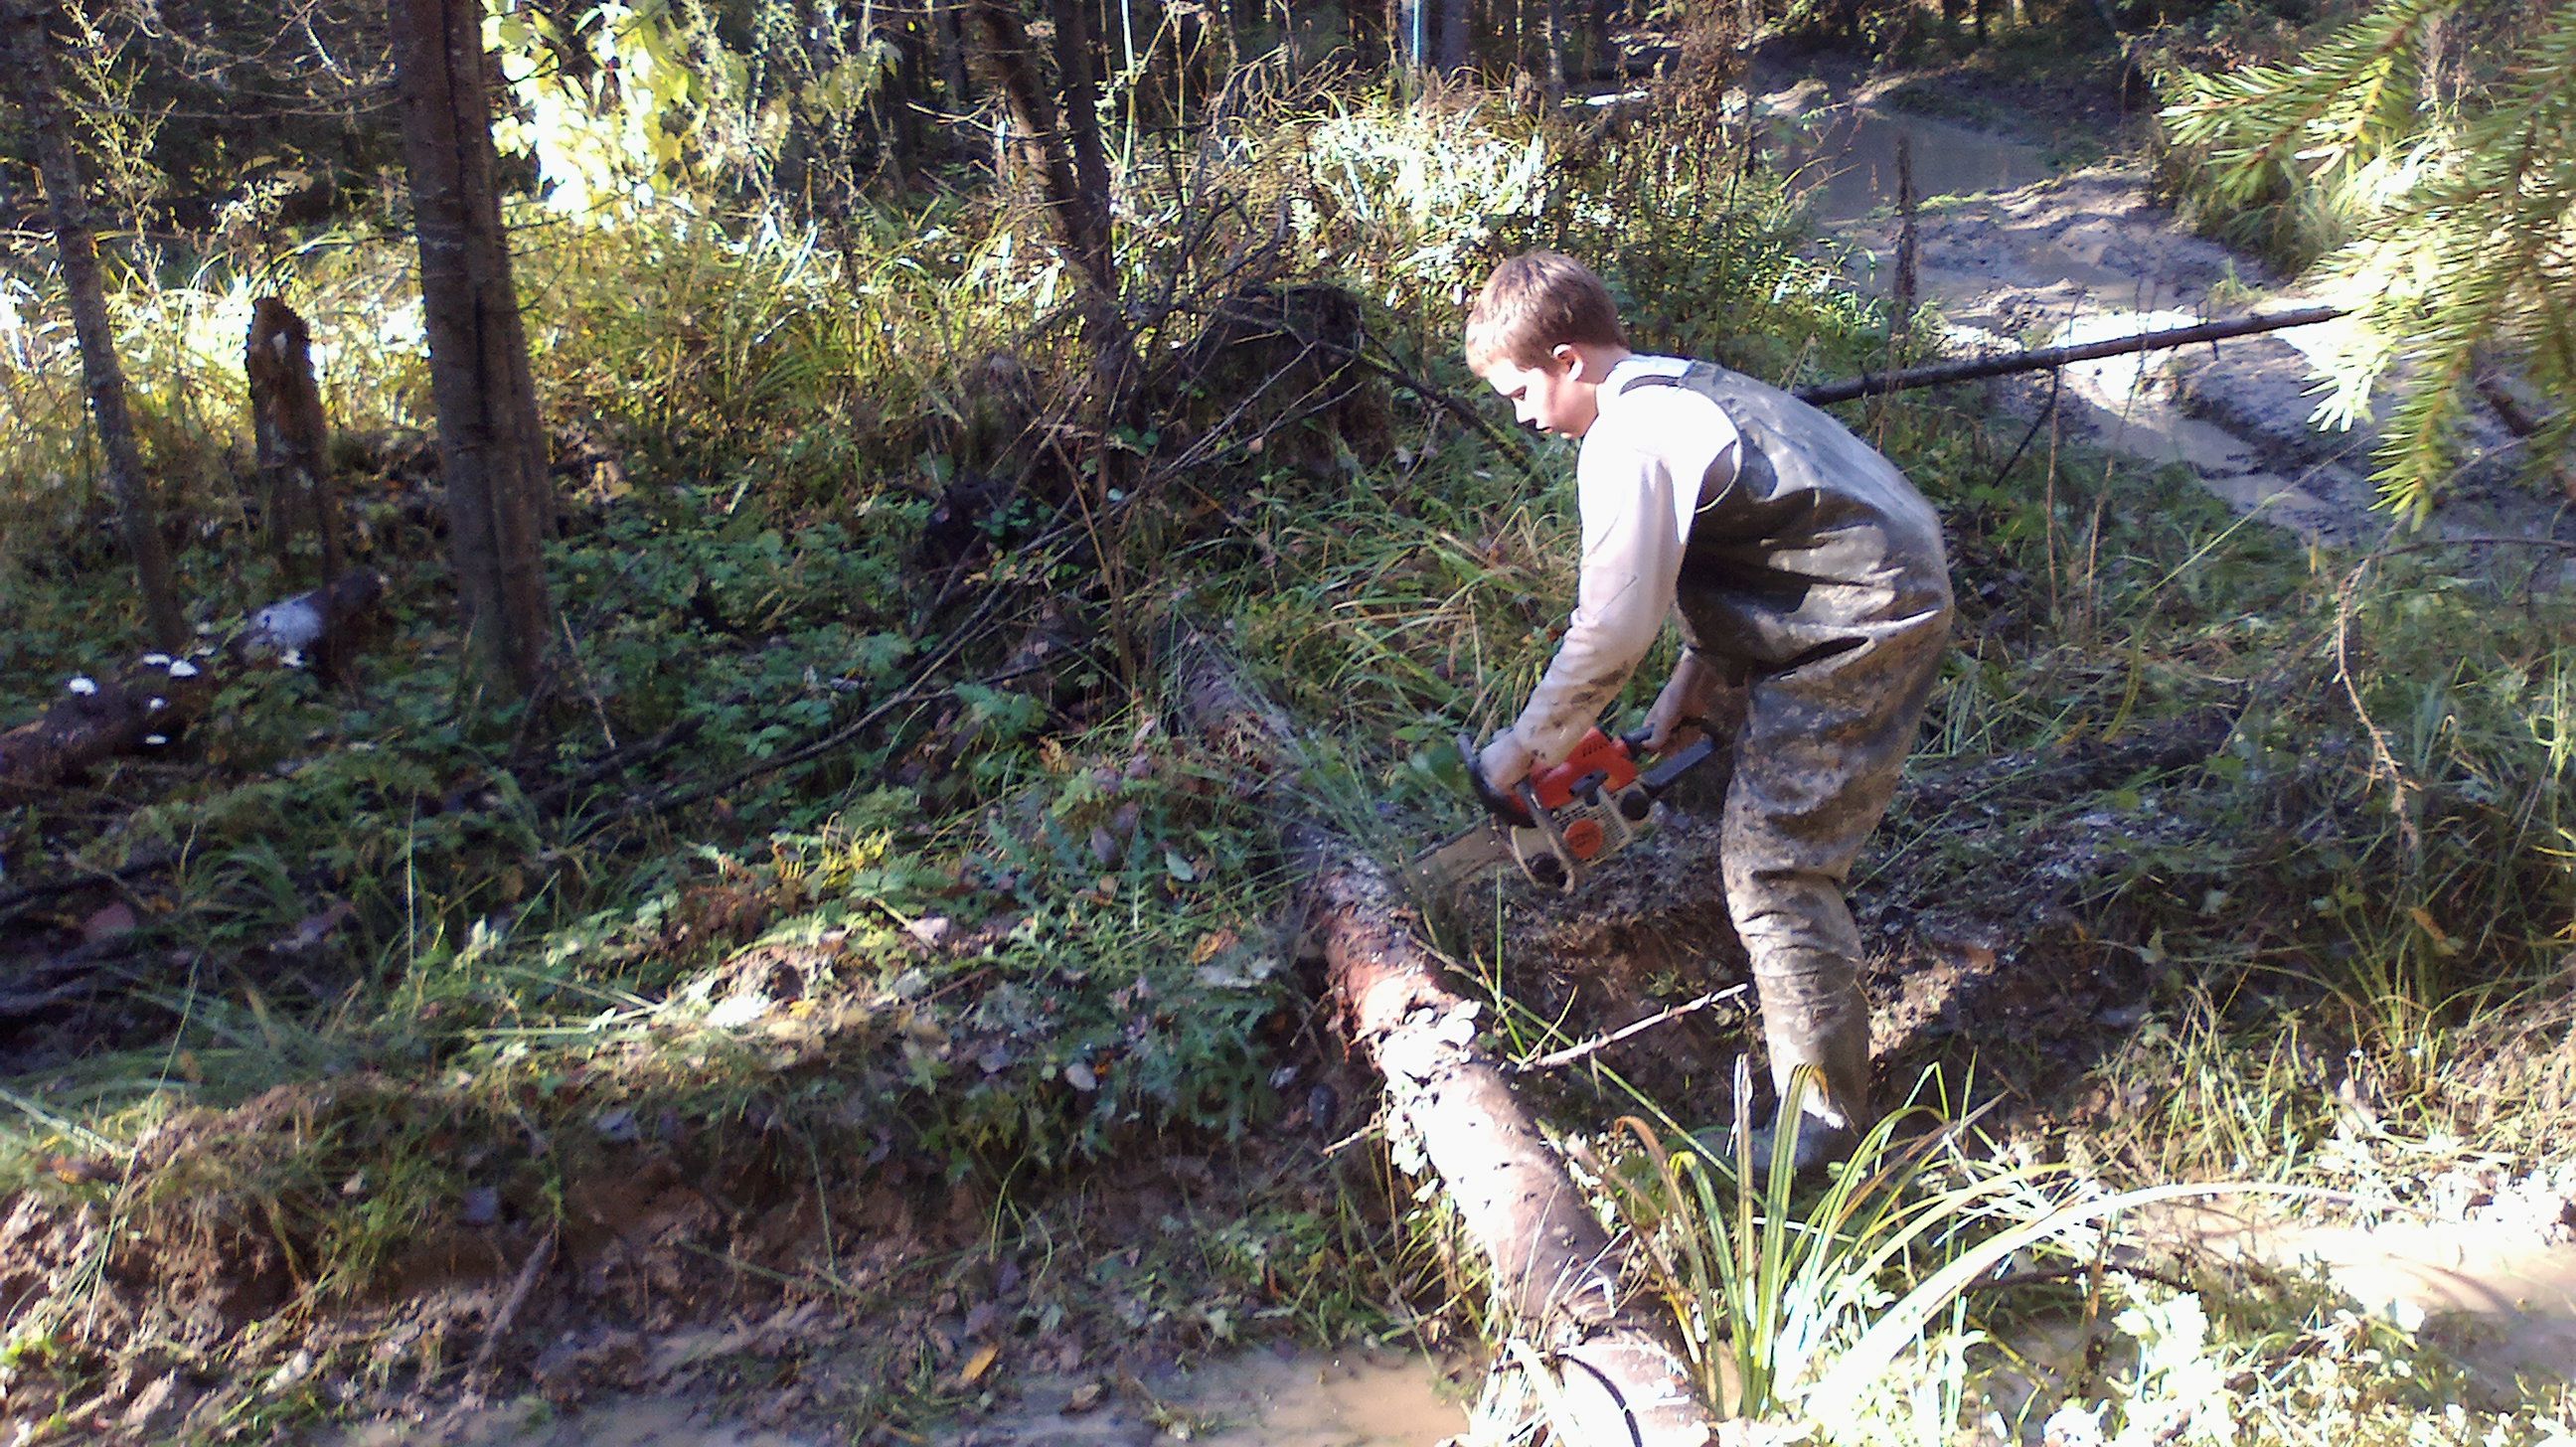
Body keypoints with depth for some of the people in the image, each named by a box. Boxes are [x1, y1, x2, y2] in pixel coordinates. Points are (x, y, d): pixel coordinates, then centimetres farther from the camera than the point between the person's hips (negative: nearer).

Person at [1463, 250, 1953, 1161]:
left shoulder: (1625, 441, -18)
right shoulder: (1681, 390, 14)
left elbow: (1611, 630, -17)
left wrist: (1524, 748, -6)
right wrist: (1699, 671, 14)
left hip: (1854, 631, -11)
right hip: (1897, 584, 11)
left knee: (1775, 866, -6)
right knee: (1768, 828, 22)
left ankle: (1823, 1119, 4)